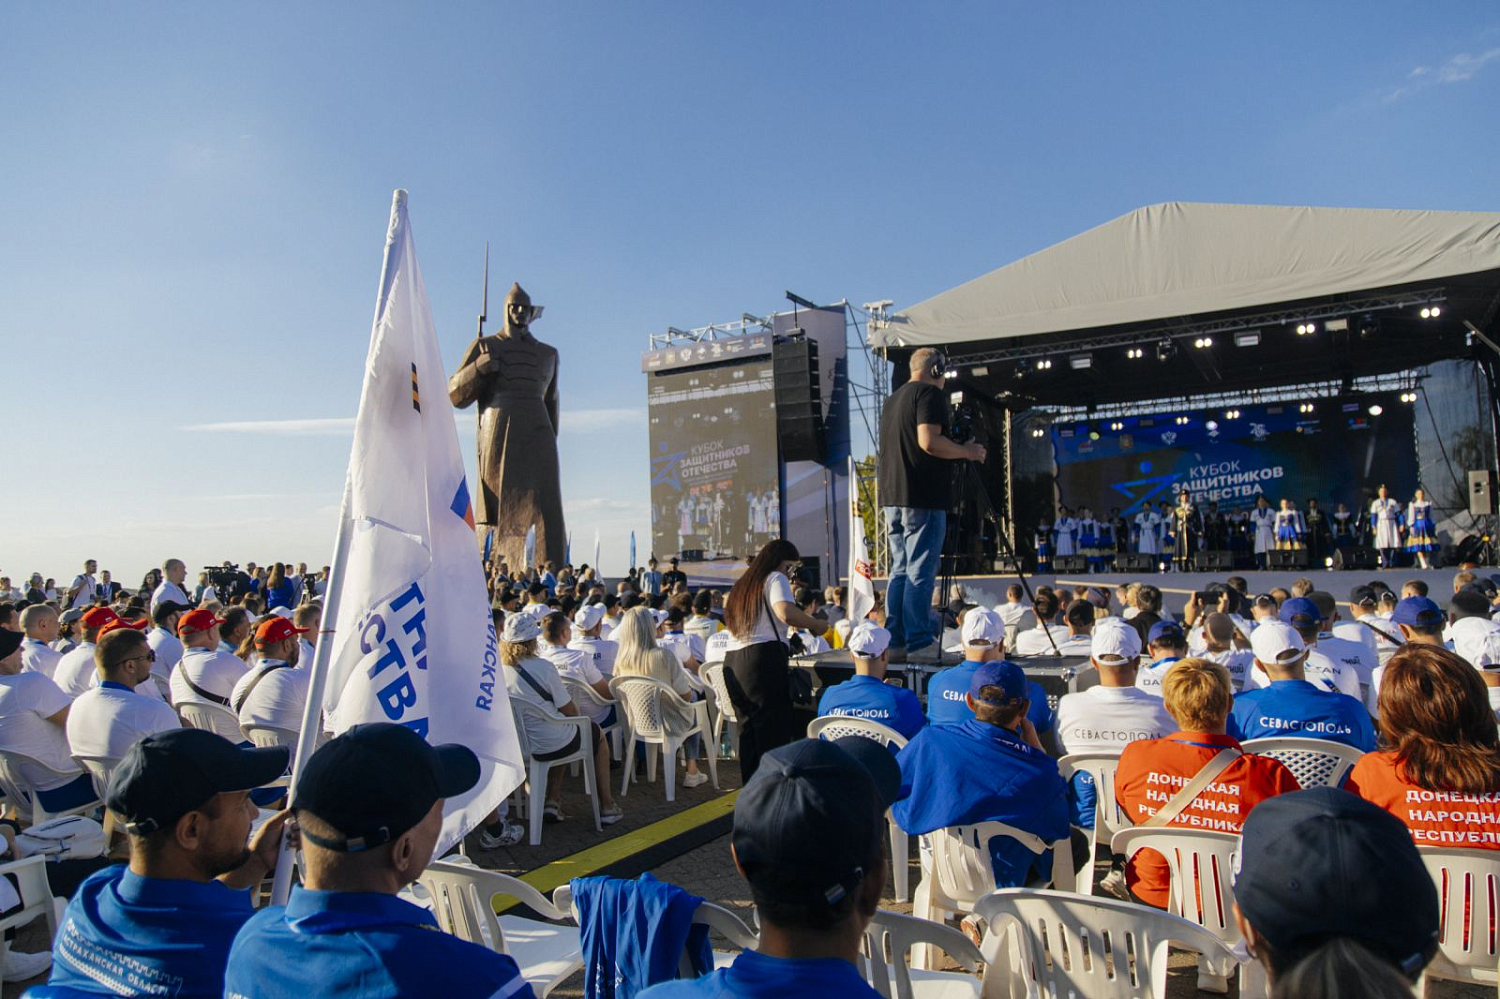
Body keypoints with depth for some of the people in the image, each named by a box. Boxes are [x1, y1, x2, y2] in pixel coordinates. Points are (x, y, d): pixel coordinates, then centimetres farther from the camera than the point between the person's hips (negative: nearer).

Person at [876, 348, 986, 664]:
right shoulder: (930, 394, -5)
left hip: (892, 498, 8)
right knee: (921, 572, -6)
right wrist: (967, 451, -5)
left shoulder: (891, 400, 21)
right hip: (922, 499, -8)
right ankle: (919, 643, -5)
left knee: (900, 570, 10)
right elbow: (929, 441, -18)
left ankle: (895, 642, 10)